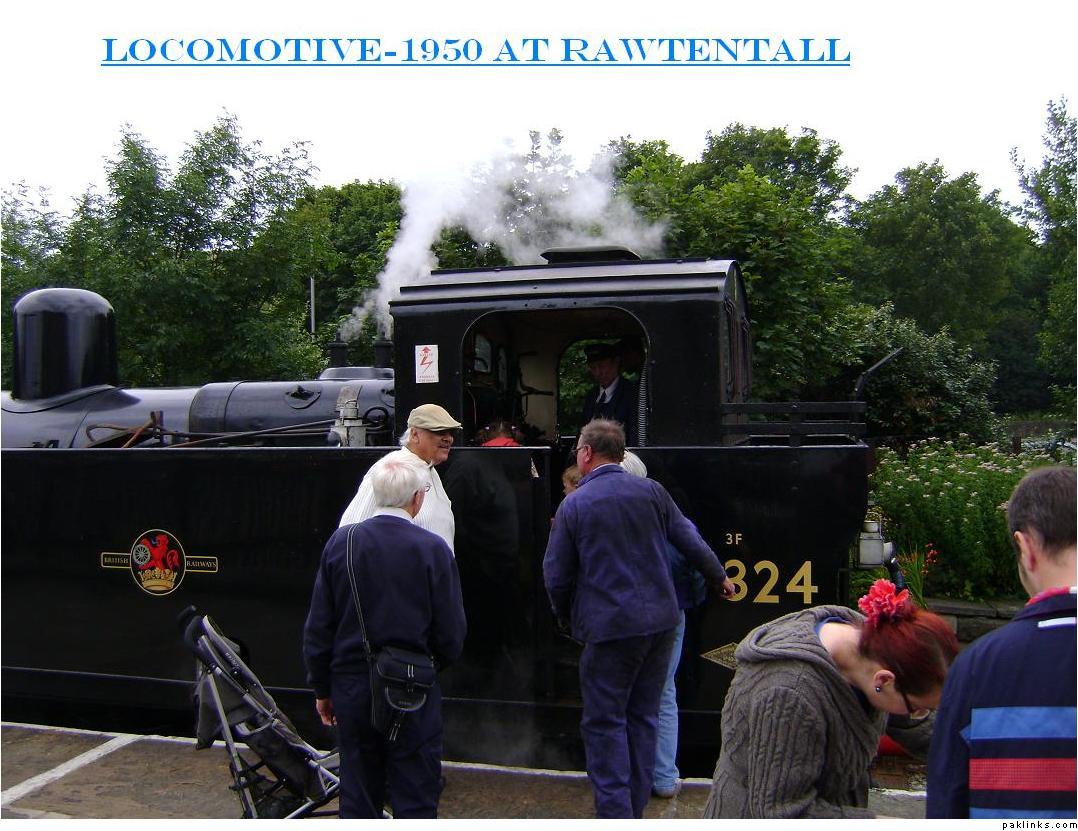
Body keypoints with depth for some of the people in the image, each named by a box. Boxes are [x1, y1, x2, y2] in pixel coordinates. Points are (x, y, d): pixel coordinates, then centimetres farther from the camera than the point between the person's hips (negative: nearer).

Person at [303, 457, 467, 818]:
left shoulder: (340, 542, -4)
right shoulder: (433, 548, -13)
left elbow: (317, 629, 1)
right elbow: (451, 634, -8)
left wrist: (322, 689, 13)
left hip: (351, 690, 3)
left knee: (358, 801, 16)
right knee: (415, 800, 9)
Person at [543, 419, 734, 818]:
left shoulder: (573, 505, -8)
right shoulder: (652, 491, 1)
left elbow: (556, 575, -3)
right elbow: (690, 541, 9)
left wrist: (565, 618, 15)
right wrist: (718, 576, 27)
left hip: (610, 627, -5)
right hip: (661, 620, 5)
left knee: (604, 723, 5)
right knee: (643, 717, 16)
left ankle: (615, 813, 4)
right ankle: (634, 807, 27)